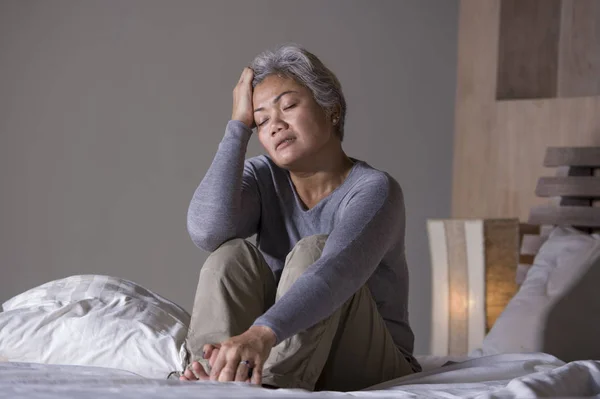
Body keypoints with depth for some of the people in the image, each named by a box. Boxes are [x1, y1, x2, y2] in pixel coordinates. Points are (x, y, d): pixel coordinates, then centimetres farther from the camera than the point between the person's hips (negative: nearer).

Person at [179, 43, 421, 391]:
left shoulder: (373, 190, -14)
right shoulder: (265, 179, 2)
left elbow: (338, 270, -35)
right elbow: (207, 231, -20)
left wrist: (262, 333, -52)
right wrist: (239, 124, -12)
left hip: (367, 366, -4)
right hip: (278, 350, 4)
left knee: (314, 250, -26)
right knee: (232, 253, -17)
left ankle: (271, 387, -46)